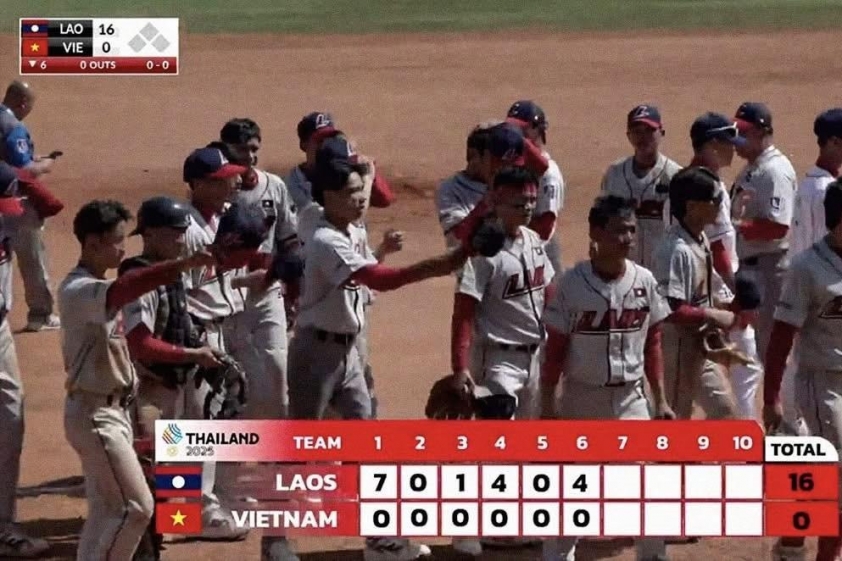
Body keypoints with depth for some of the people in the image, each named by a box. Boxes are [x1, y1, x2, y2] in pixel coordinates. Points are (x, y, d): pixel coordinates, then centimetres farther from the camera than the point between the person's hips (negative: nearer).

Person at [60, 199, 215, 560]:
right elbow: (122, 291, -41)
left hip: (113, 410, 10)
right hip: (95, 414, -10)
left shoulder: (97, 288, 13)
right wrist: (184, 265, -52)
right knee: (136, 506, -11)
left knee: (107, 509, 13)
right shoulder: (78, 291, -21)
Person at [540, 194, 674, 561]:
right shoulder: (572, 284, -12)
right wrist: (547, 406, -6)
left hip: (630, 399, 2)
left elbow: (652, 344, 5)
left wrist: (660, 401, 4)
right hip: (581, 398, -2)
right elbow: (555, 350, -6)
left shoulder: (643, 282, -3)